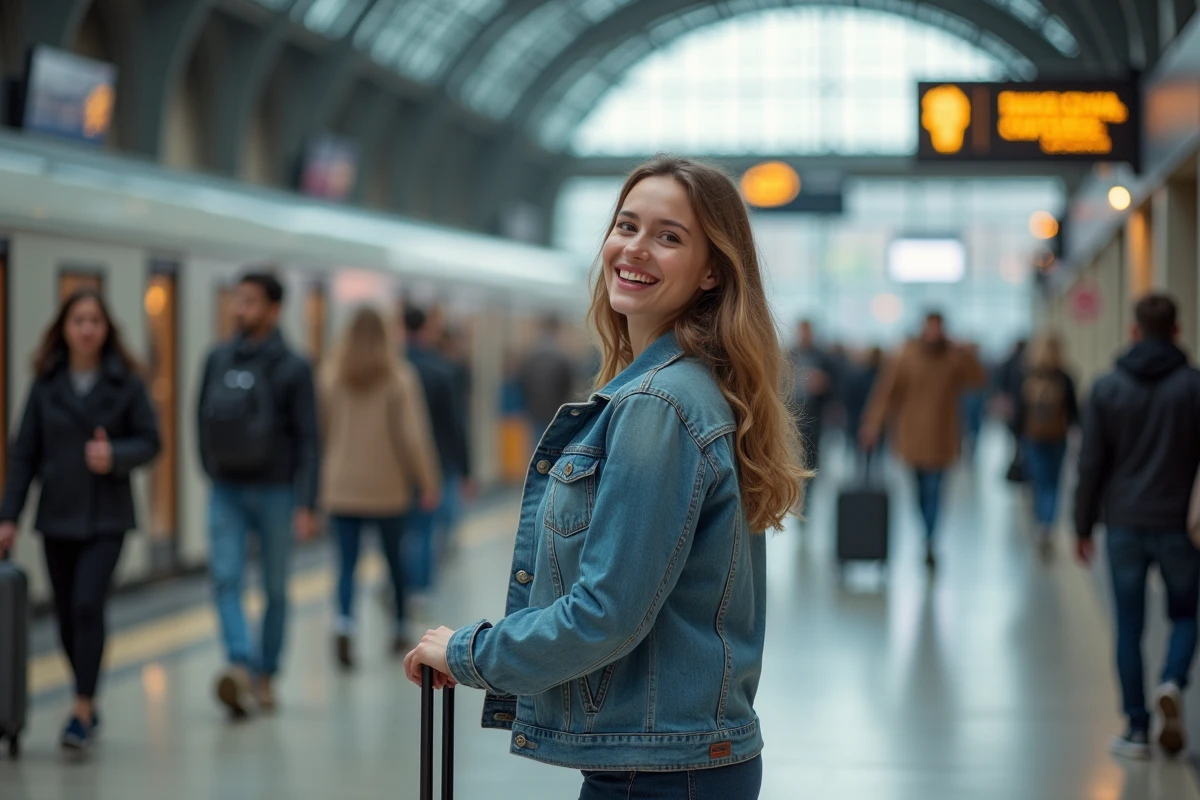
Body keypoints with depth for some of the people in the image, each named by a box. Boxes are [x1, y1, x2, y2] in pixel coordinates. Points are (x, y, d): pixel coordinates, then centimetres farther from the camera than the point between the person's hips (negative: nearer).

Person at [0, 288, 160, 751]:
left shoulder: (125, 382, -2)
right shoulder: (46, 384, 3)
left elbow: (149, 442, 1)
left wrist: (115, 455, -20)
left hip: (106, 517, -3)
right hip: (57, 516, 3)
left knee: (88, 605, -15)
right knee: (67, 616, 7)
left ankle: (82, 711, -9)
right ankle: (87, 706, 24)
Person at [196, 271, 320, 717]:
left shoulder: (293, 368, -6)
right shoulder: (218, 360, 5)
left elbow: (308, 440, -8)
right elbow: (203, 419, 16)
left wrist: (306, 505, -14)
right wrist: (211, 469, 11)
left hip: (274, 492, -2)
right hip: (226, 492, 3)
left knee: (275, 590, 6)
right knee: (225, 580, -14)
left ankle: (265, 676, 16)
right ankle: (240, 665, -23)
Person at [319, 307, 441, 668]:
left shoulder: (331, 377, -1)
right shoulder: (399, 377, -7)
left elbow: (321, 432, 3)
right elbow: (412, 434, -9)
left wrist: (323, 473, 15)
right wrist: (428, 481, -2)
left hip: (342, 488, 1)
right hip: (388, 487, 0)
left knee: (347, 564, -1)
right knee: (394, 559, 16)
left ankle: (345, 625, -24)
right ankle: (400, 631, 28)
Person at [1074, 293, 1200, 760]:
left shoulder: (1107, 388, -1)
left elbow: (1091, 463, -1)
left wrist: (1083, 527, 7)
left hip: (1124, 525, 1)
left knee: (1129, 628, 9)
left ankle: (1137, 730, 9)